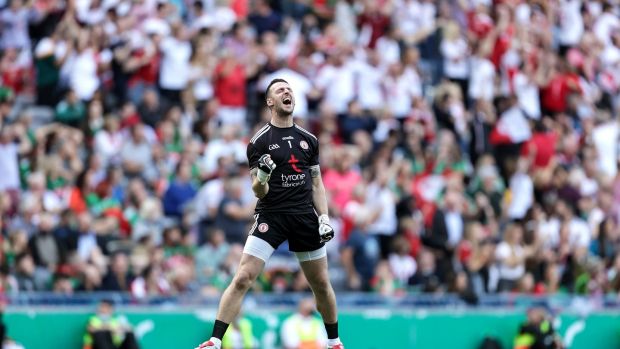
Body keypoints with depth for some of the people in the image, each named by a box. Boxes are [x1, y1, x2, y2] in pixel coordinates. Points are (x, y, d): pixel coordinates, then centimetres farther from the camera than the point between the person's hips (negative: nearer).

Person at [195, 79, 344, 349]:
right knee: (243, 279, -16)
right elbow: (259, 192, -5)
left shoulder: (309, 140, 10)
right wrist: (262, 178, -27)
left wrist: (324, 218, 4)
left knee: (321, 285, 10)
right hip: (271, 215, -4)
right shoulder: (259, 141, -2)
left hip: (305, 216, 4)